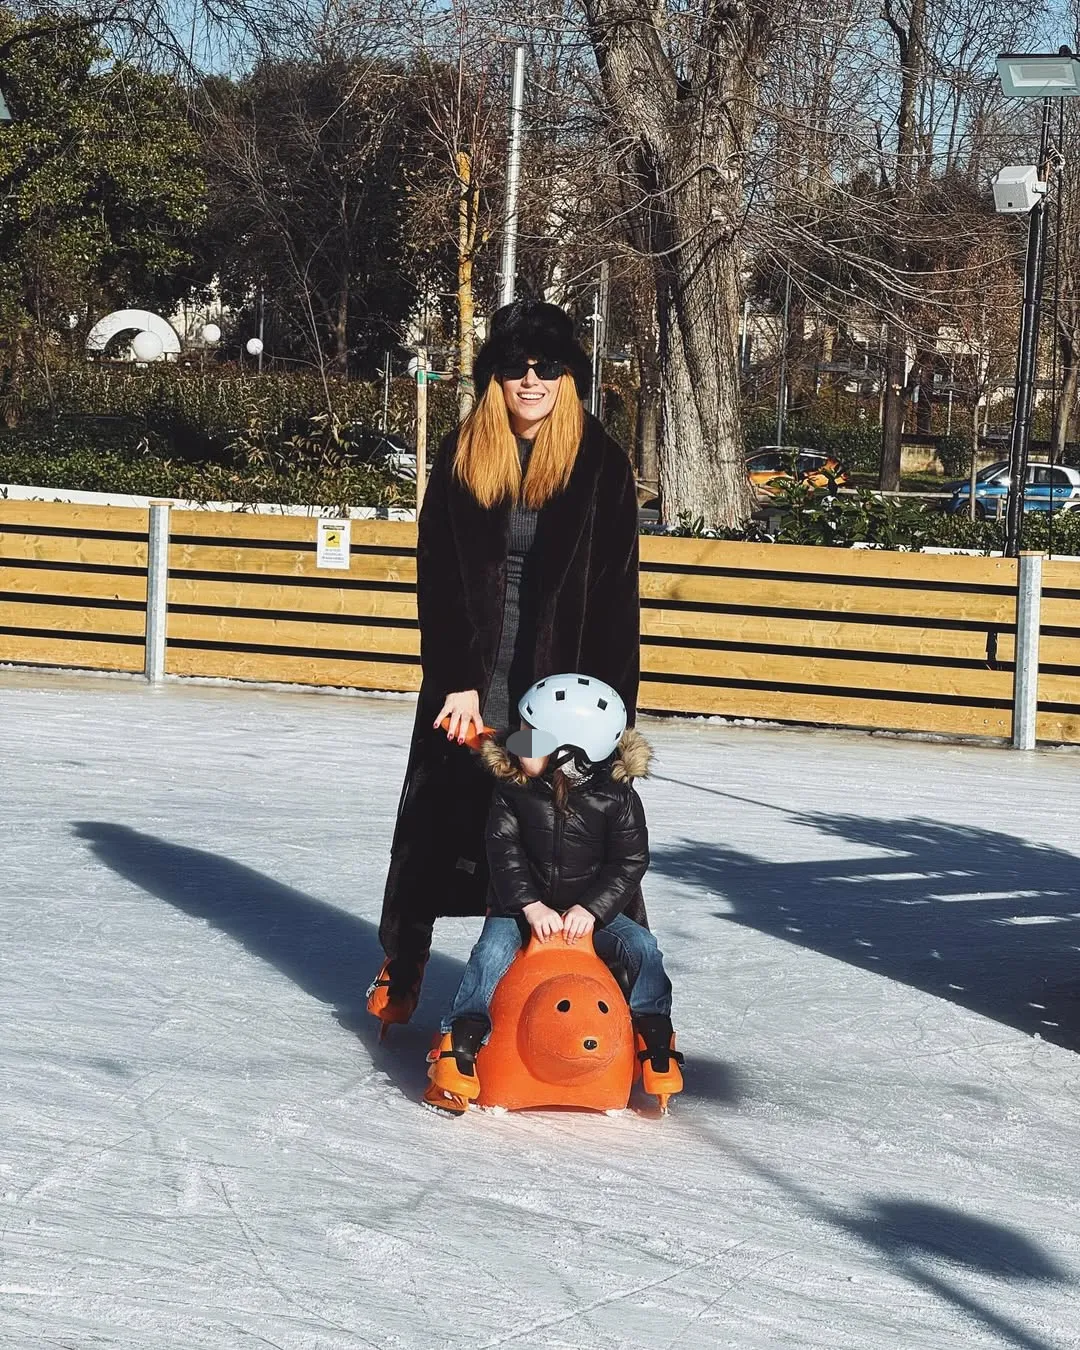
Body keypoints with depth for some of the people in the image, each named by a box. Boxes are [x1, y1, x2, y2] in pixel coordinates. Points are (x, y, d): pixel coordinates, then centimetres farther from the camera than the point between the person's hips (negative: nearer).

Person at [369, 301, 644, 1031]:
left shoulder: (601, 463, -4)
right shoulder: (462, 456, 1)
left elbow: (615, 592, -5)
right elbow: (438, 579, 2)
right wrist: (456, 681, -6)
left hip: (566, 678, -2)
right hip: (472, 680, 2)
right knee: (438, 822, 11)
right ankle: (401, 969, 28)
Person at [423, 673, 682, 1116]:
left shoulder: (616, 797, -11)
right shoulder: (513, 788, -8)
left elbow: (630, 862, -9)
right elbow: (503, 850, -10)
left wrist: (591, 908, -22)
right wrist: (530, 905, -23)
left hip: (590, 908, 0)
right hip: (522, 905, 0)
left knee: (642, 947, -19)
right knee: (493, 951, -26)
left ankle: (655, 1040, -7)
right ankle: (458, 1047, -26)